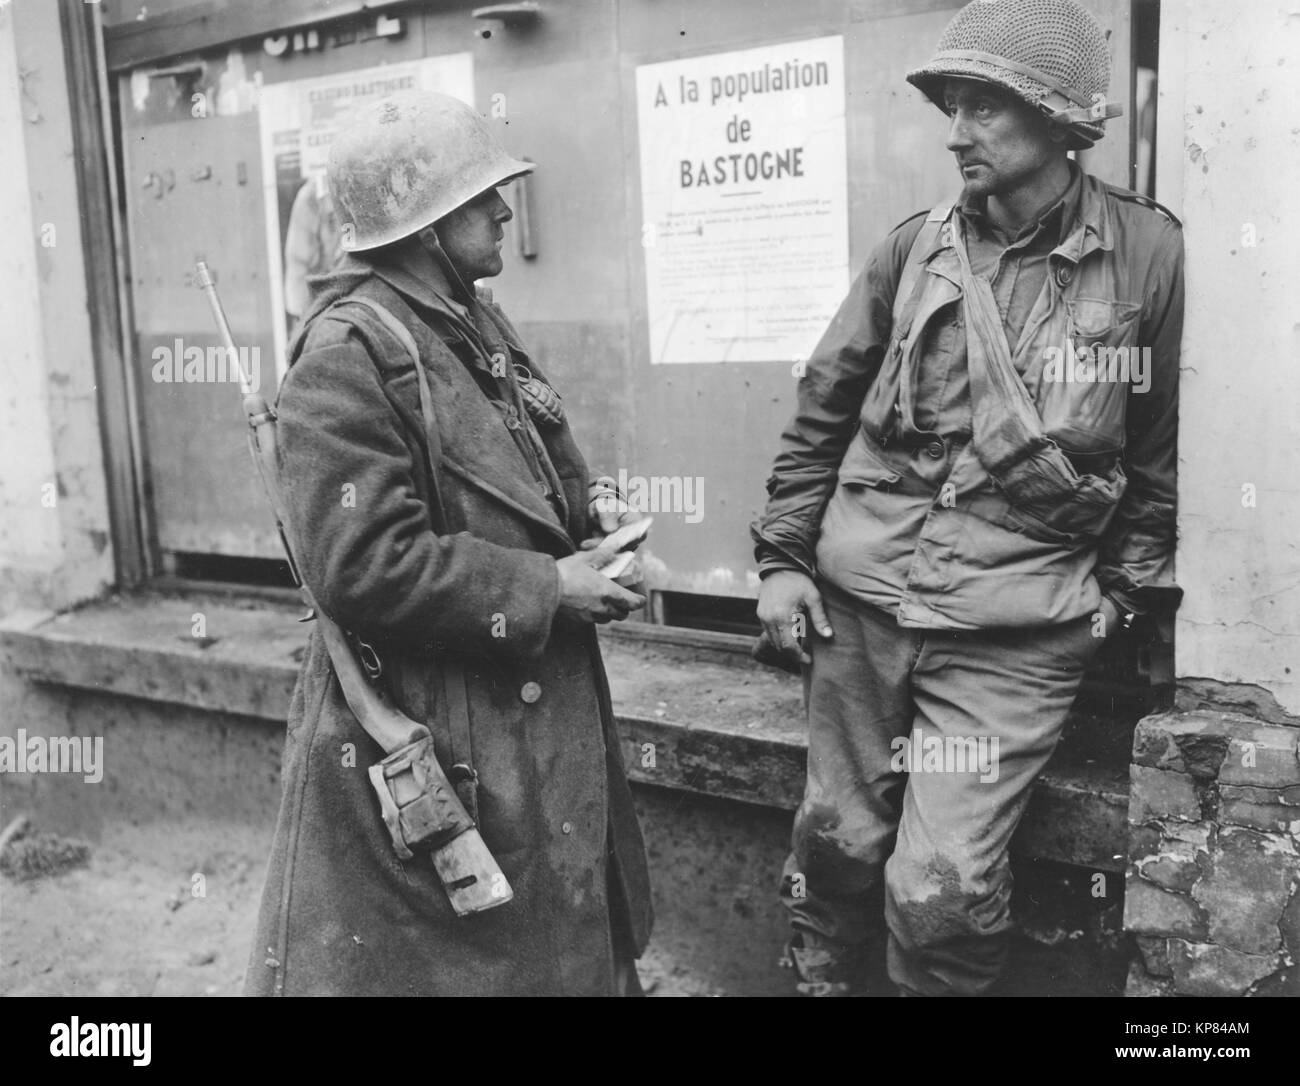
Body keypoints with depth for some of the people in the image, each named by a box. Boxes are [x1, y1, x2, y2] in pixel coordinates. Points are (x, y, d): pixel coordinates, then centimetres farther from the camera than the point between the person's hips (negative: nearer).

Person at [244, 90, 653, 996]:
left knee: (569, 941, 22)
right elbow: (365, 570, -26)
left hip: (540, 710, 9)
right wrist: (549, 587, -20)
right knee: (422, 956, 9)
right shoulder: (348, 355, -20)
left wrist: (591, 515, 1)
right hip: (426, 741, -9)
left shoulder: (474, 323, 10)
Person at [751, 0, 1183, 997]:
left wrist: (1130, 588, 4)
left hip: (1017, 632, -2)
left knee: (941, 889, -7)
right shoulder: (914, 249, 4)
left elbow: (1165, 444, 4)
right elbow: (822, 409, 9)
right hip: (858, 603, 3)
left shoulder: (1148, 254, -3)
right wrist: (782, 556, 6)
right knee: (837, 841, 12)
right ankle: (822, 980, 38)